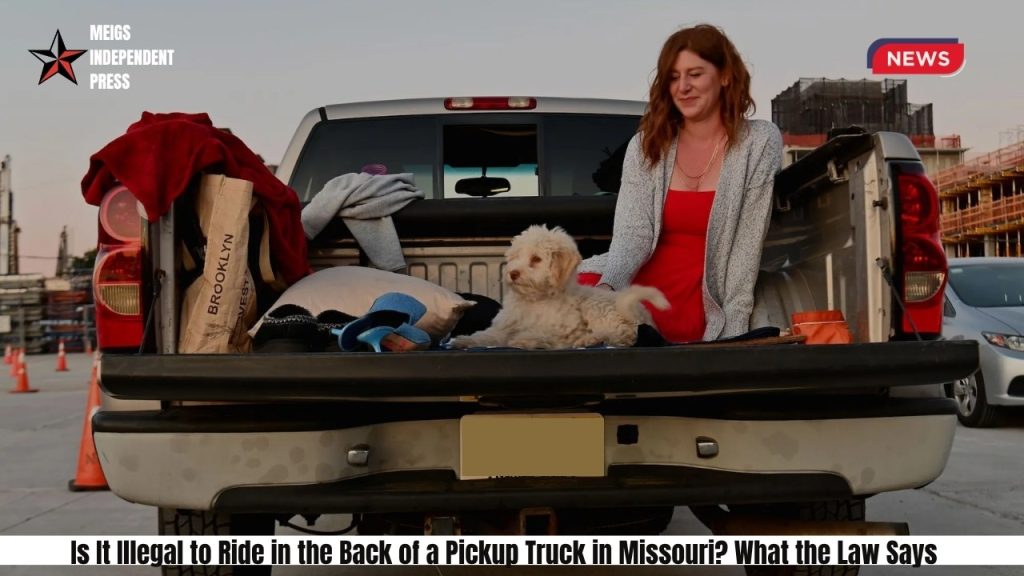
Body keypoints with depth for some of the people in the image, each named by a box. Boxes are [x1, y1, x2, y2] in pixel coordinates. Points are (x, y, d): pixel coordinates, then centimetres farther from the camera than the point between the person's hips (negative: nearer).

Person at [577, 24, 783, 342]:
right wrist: (607, 287, -25)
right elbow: (632, 233, -5)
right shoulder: (645, 144, 6)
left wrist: (732, 329, -15)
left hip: (702, 303, -4)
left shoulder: (760, 141, -2)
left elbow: (748, 244, -7)